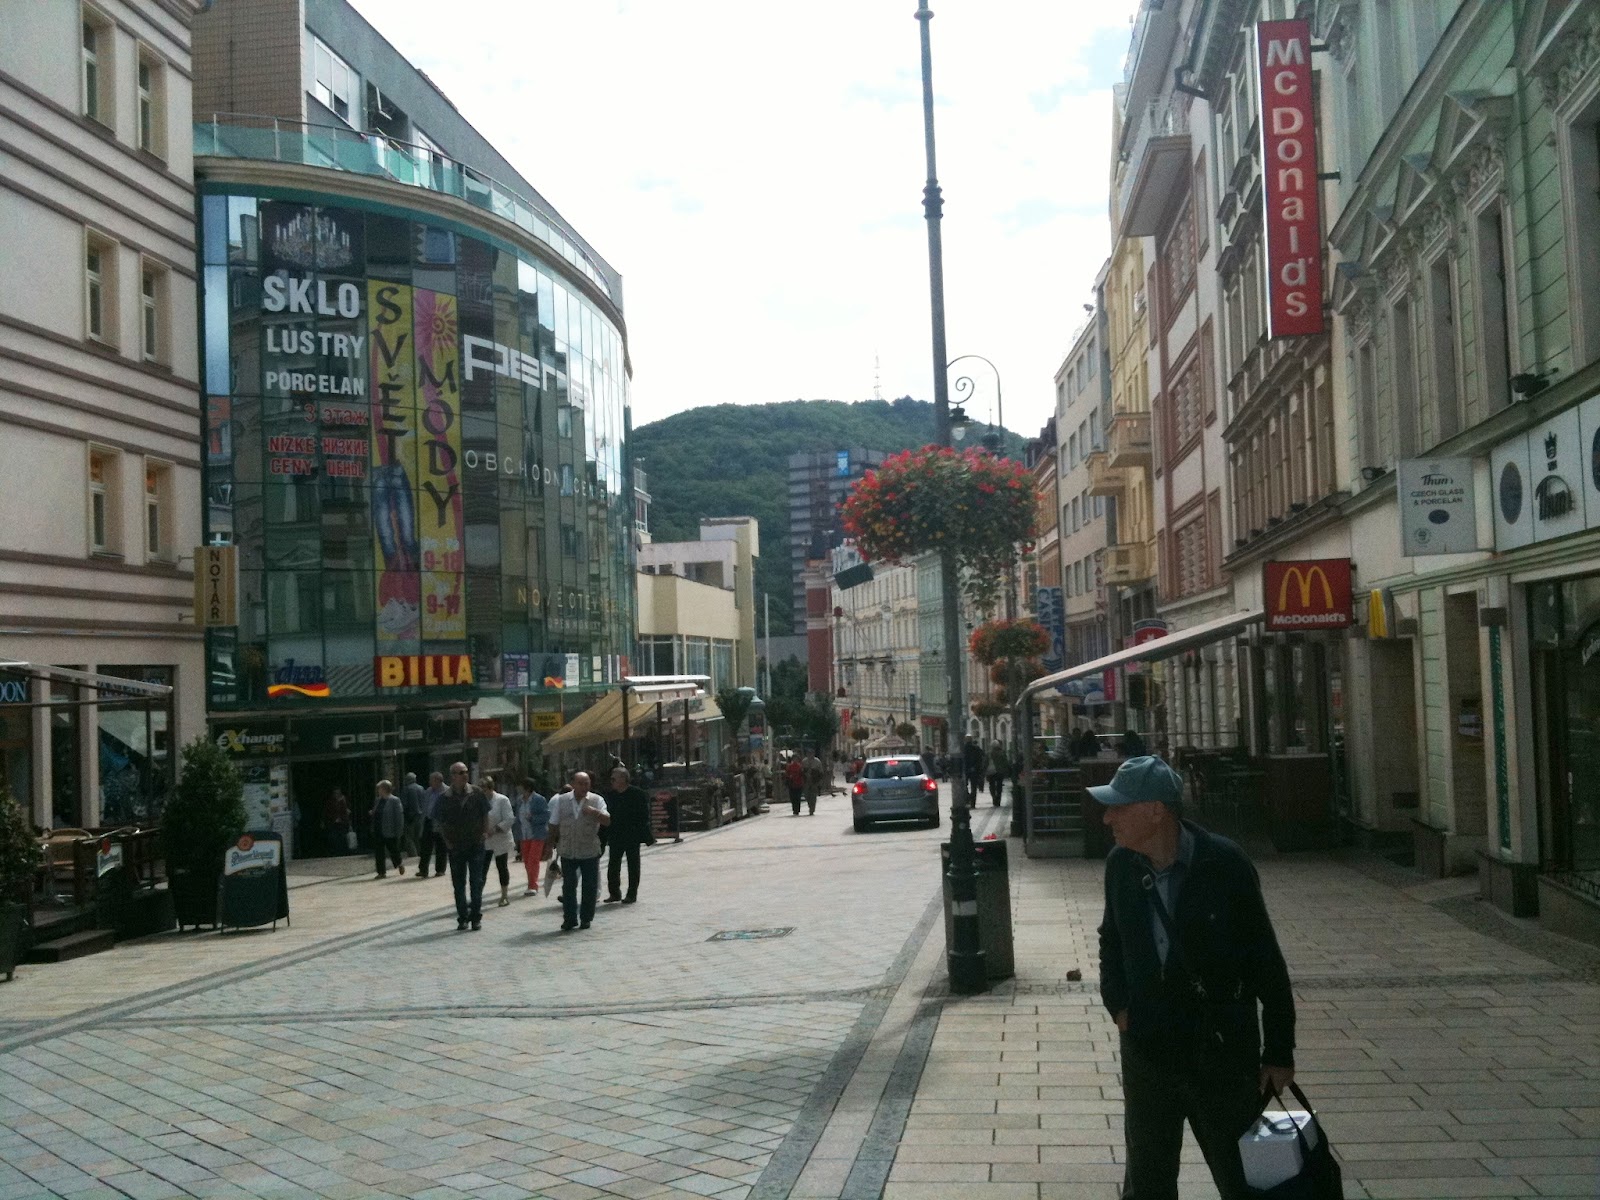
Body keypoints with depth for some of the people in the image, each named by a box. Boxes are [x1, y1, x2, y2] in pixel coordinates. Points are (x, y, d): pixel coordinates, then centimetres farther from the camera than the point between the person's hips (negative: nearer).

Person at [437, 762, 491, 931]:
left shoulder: (476, 794, -1)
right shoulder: (445, 798, -2)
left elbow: (485, 815, 10)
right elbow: (438, 822, 6)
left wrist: (485, 833, 1)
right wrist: (446, 839, -1)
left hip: (476, 845, 0)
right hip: (455, 847, 1)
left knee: (476, 882, 0)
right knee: (459, 884, 7)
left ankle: (476, 917, 8)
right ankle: (462, 918, 16)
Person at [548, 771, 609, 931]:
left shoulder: (596, 800, -1)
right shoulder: (561, 800, 2)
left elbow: (607, 821, -10)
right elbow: (554, 825, 8)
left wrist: (595, 812, -27)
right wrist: (552, 845, 9)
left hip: (590, 852, 0)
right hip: (568, 852, 0)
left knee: (590, 887, 5)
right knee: (568, 886, 2)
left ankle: (586, 918, 17)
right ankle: (569, 919, 10)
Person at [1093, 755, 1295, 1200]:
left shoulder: (1224, 864, -15)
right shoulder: (1121, 865, -2)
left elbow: (1266, 960, -8)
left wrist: (1279, 1052, -5)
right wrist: (1116, 1002, 2)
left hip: (1222, 1051, -4)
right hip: (1146, 1050, 4)